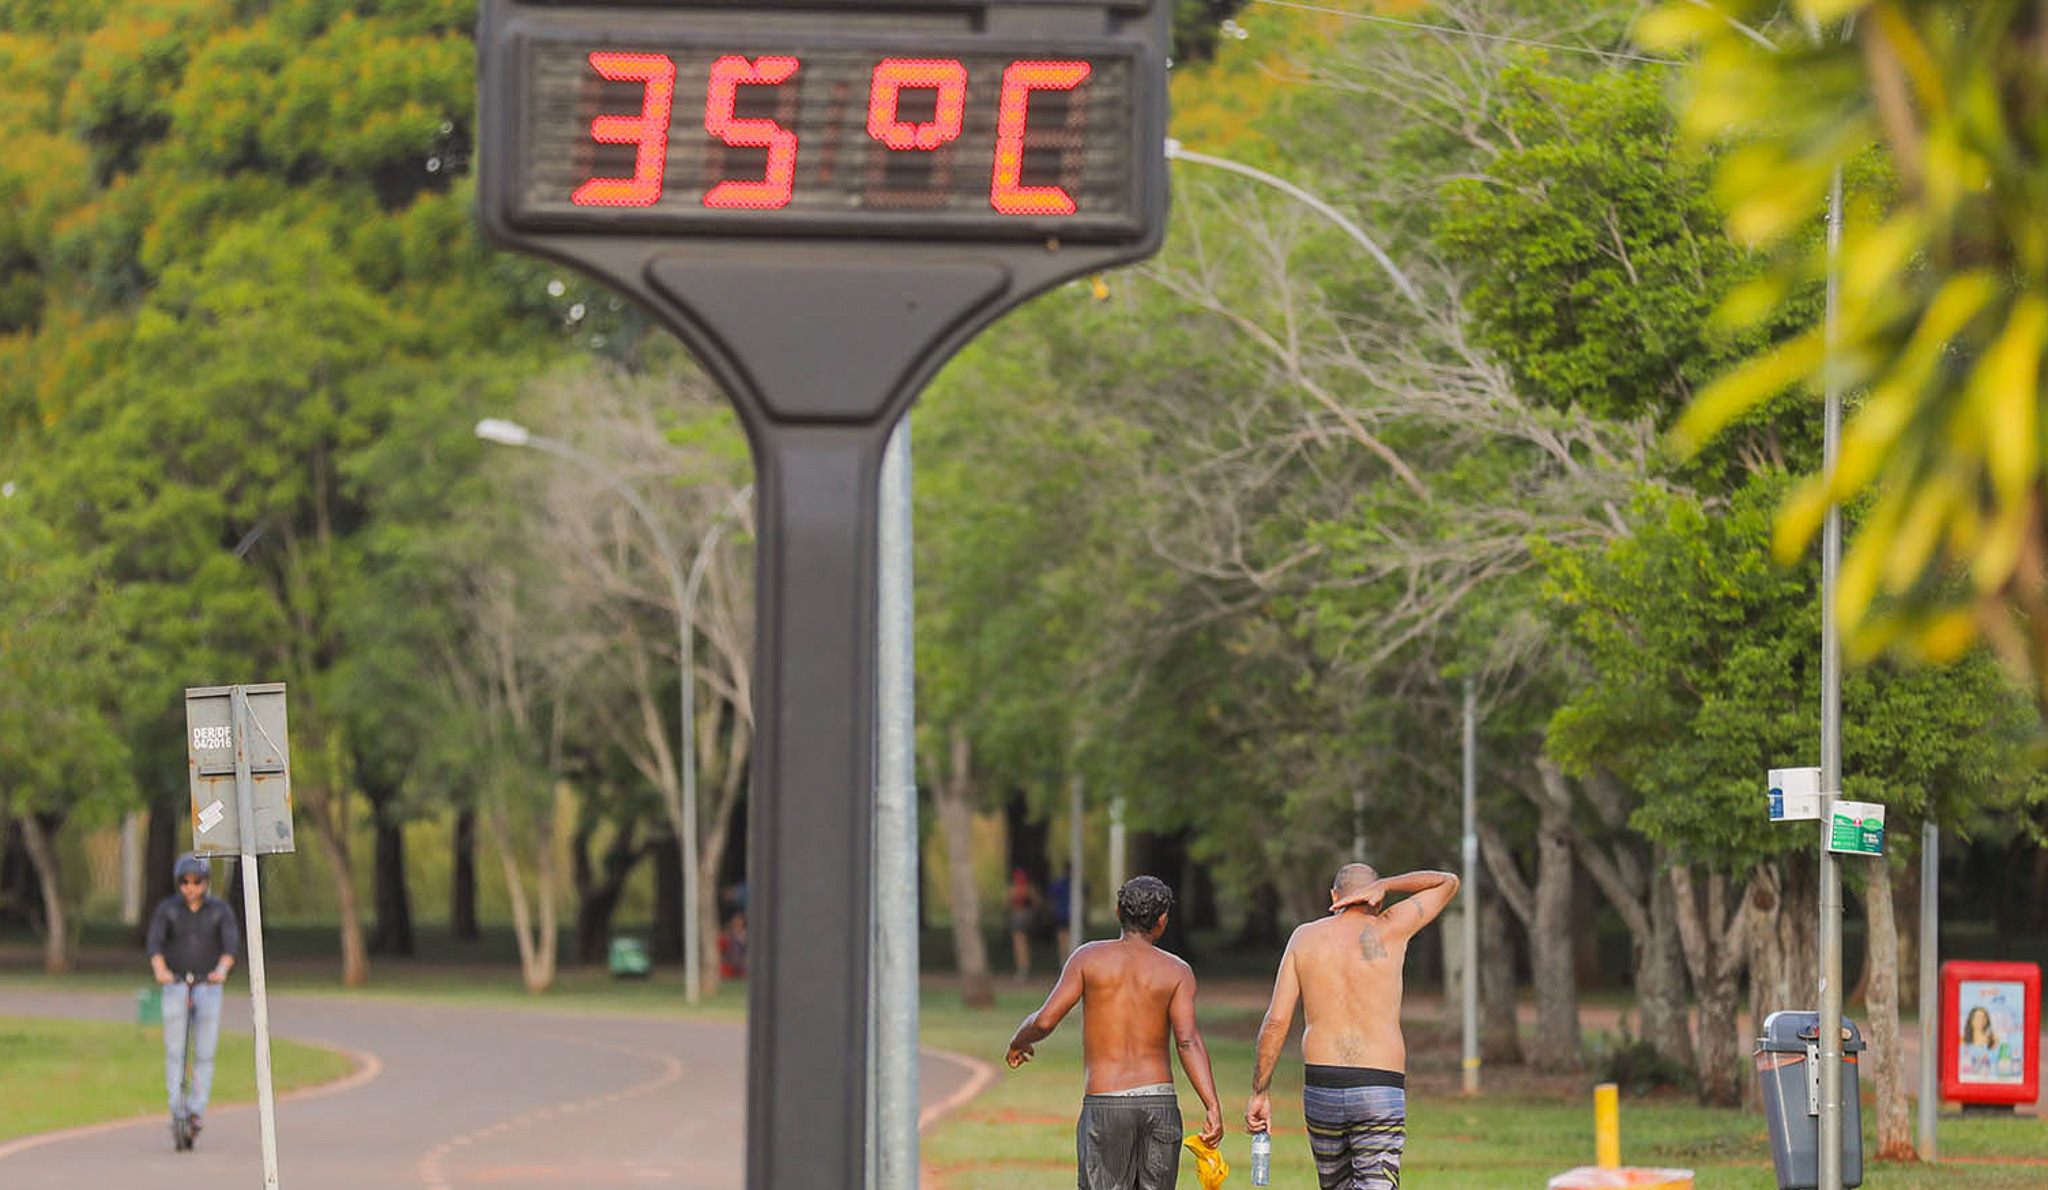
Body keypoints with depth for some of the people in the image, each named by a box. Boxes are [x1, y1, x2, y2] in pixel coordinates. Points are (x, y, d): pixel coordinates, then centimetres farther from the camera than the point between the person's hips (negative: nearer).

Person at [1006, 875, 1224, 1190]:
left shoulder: (1088, 958, 1)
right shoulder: (1176, 971, 3)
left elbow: (1045, 1021, -5)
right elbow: (1188, 1040, -10)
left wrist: (1018, 1043, 18)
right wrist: (1213, 1108, -16)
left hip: (1103, 1105, -2)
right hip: (1160, 1103, 2)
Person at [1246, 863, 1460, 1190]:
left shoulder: (1306, 937, 8)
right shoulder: (1388, 930, 2)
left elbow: (1276, 1021, 3)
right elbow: (1448, 882, 17)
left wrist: (1259, 1092, 7)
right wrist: (1382, 886, 6)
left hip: (1321, 1089, 3)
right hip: (1381, 1092, -3)